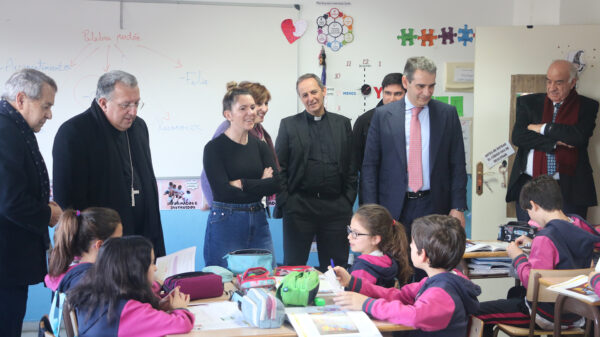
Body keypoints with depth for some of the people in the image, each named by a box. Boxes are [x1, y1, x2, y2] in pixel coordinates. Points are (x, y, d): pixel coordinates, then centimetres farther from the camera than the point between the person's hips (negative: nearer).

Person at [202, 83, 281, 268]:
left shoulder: (260, 146, 9)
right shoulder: (214, 148, -5)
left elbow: (276, 184, -3)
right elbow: (223, 190, -14)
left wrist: (242, 184, -12)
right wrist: (260, 183, -7)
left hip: (258, 221, 5)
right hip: (225, 223, -4)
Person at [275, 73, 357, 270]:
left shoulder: (342, 123, 10)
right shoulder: (289, 125, 6)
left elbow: (351, 166, 10)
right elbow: (279, 168, 4)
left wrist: (348, 201, 3)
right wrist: (284, 202, -4)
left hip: (336, 208, 1)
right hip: (299, 207, -1)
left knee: (336, 266, 6)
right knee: (294, 265, 3)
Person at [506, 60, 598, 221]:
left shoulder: (587, 106, 6)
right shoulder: (528, 102, 11)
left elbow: (579, 136, -12)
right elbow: (517, 136, -2)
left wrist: (542, 128, -6)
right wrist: (554, 143, -10)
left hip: (569, 189, -1)